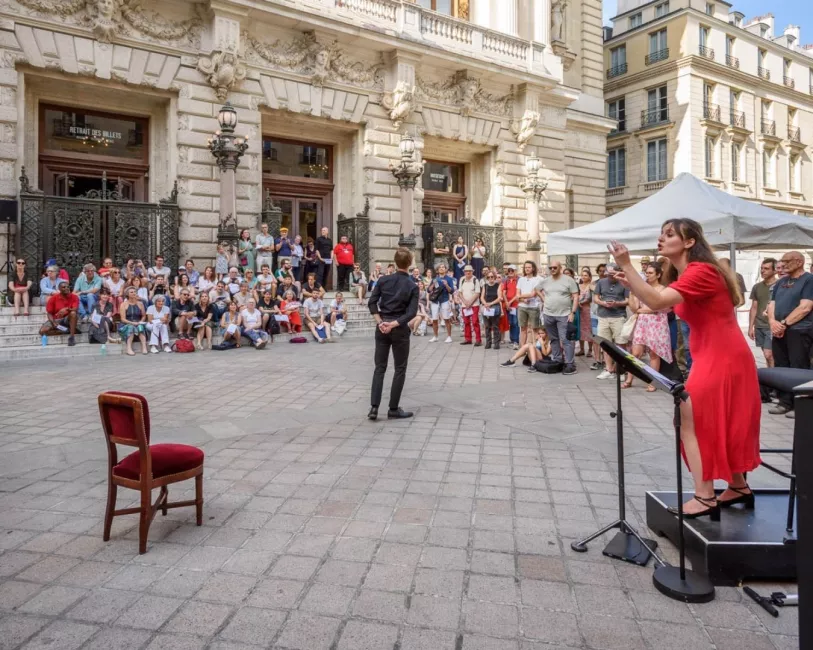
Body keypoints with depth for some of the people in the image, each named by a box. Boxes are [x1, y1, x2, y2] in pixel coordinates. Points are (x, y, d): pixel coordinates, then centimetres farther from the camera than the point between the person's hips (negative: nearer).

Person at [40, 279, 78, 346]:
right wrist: (54, 323, -20)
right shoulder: (53, 298, -6)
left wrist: (67, 309, -41)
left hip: (68, 319, -1)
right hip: (56, 319, 1)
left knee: (73, 313, -36)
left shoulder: (74, 297, -7)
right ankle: (68, 330, -17)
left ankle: (72, 336, -30)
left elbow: (75, 309, -20)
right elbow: (49, 313, -3)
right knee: (42, 331, -24)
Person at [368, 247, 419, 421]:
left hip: (382, 327, 3)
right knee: (400, 369, 7)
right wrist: (393, 324, -16)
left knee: (379, 368, 8)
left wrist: (380, 322, -6)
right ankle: (393, 409, 11)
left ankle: (374, 407, 1)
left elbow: (372, 302, -4)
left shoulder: (383, 280, 2)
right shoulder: (412, 286, -5)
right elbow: (411, 313, -14)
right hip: (400, 329, -3)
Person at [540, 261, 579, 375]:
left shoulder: (568, 280, -4)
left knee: (566, 340, -8)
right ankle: (556, 361, 22)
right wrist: (546, 302, 12)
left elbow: (576, 297, -6)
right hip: (548, 315, 5)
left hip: (564, 315, -5)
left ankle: (570, 364, -6)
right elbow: (541, 292, 26)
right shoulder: (545, 281, 8)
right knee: (554, 339, 13)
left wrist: (573, 312, -12)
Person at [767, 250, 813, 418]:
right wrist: (773, 322, -6)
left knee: (799, 370, -5)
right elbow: (772, 305, 13)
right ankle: (785, 402, 15)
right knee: (780, 368, 8)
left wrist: (784, 323, -14)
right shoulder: (780, 282, 18)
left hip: (799, 331, -7)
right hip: (780, 332, 7)